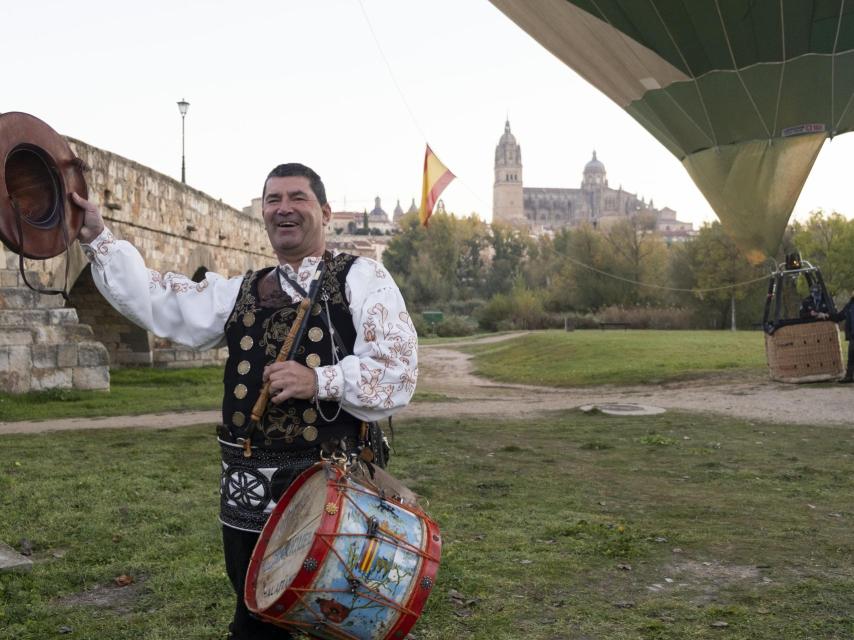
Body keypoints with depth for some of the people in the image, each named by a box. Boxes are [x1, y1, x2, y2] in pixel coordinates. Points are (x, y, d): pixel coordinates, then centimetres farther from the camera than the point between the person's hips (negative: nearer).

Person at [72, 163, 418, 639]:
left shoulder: (362, 279, 0)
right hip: (250, 493, 5)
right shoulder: (240, 293, 16)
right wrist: (98, 238, 9)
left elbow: (397, 370, -10)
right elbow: (156, 301, 11)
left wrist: (321, 381, -21)